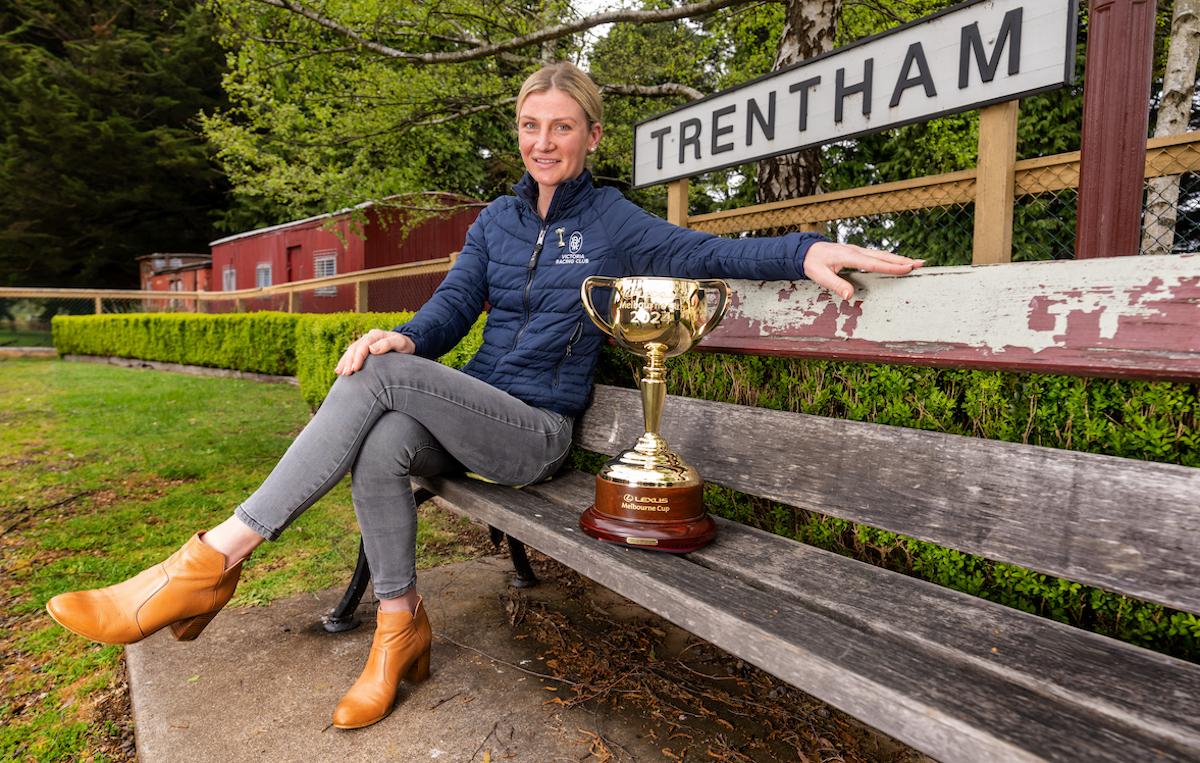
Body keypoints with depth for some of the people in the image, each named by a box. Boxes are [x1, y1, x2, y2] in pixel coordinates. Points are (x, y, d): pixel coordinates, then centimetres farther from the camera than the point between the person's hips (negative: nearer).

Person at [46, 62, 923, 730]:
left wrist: (806, 248, -24)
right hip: (471, 413, 5)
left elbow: (705, 251, -8)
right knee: (382, 451, -28)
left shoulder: (610, 221, 1)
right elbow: (452, 307, 7)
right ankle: (401, 628, -8)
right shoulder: (498, 219, 15)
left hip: (537, 432, -4)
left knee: (381, 379, -25)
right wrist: (407, 337, -15)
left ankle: (215, 559, -19)